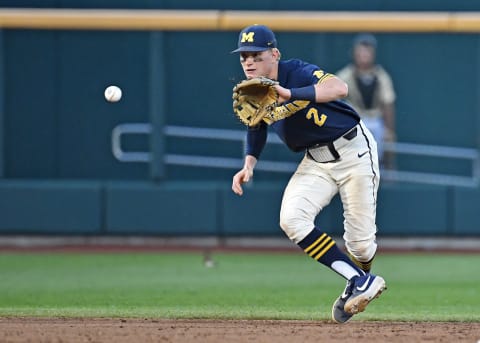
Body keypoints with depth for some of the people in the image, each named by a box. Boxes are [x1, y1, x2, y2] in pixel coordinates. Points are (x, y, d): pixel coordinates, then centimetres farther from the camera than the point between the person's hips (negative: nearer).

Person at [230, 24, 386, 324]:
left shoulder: (297, 72, -22)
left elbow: (339, 88, -40)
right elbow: (256, 130, 16)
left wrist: (290, 94, -50)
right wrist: (249, 165, -3)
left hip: (353, 149, -6)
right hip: (315, 161, 6)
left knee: (360, 242, -5)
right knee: (292, 219, -19)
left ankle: (360, 282, 32)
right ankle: (362, 282, -9)